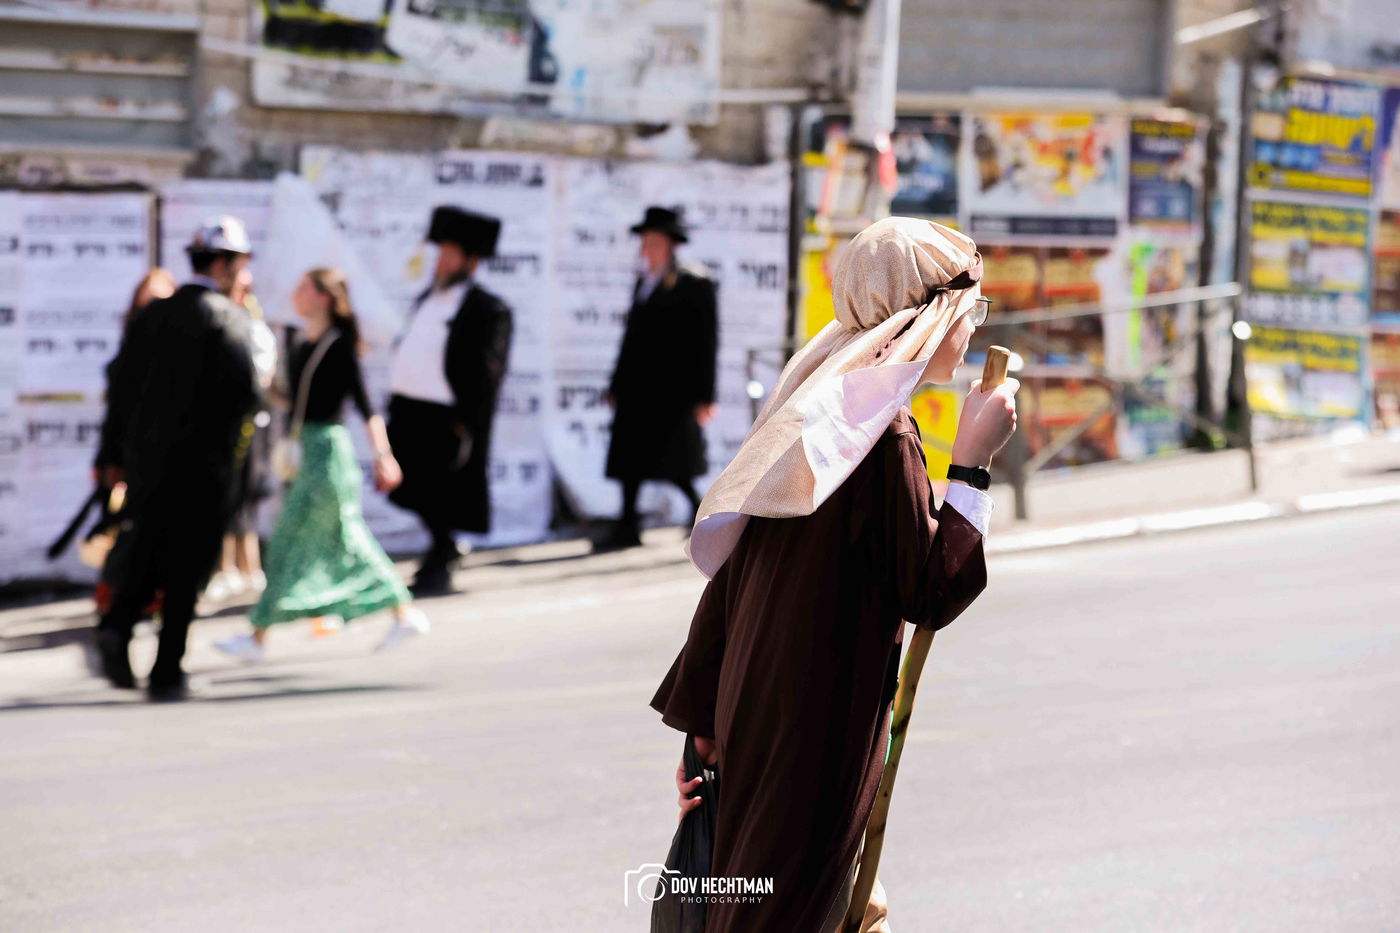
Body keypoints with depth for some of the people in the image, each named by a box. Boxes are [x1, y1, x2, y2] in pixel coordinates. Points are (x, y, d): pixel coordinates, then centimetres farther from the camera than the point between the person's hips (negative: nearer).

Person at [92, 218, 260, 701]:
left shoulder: (151, 315, 10)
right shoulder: (227, 318, -8)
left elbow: (121, 385, 10)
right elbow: (245, 388, -19)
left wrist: (120, 455, 15)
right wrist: (224, 424, 3)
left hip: (145, 457, 5)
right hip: (201, 462, -5)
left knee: (145, 554, 16)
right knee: (186, 568, 2)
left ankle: (117, 625, -9)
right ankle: (166, 674, 2)